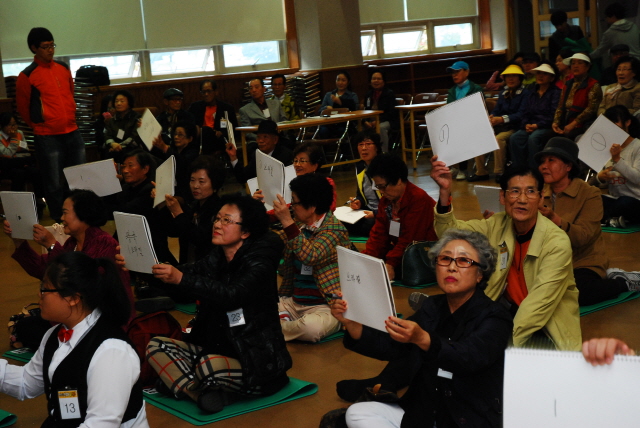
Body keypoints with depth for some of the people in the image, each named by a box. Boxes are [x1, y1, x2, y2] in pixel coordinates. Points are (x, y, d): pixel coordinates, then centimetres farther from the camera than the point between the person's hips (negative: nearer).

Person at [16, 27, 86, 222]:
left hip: (72, 132, 5)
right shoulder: (27, 76, -8)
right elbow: (22, 107, 2)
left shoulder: (63, 68, 8)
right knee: (54, 183, 0)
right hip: (47, 137, -5)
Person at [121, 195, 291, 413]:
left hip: (257, 361, -8)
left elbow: (231, 294, -32)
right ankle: (204, 394, -21)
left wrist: (182, 279, -42)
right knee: (156, 346, -5)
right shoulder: (216, 259, 7)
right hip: (217, 347, 8)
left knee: (210, 365, -36)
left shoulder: (259, 264, -15)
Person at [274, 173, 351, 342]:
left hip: (325, 307, -5)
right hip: (293, 302, 5)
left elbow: (310, 256, -29)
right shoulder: (298, 226, 11)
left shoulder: (334, 229, -12)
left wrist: (287, 222, -31)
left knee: (311, 327, -37)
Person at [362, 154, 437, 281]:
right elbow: (379, 234, 3)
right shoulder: (386, 200, 7)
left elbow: (410, 239, -24)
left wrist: (391, 263, -28)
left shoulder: (418, 199, -21)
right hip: (400, 251, 9)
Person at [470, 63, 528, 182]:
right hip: (499, 126, 7)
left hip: (514, 127, -7)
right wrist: (491, 117, -10)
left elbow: (521, 115, -14)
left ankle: (499, 172, -25)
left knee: (499, 138, -35)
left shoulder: (525, 93, -3)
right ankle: (481, 172, -12)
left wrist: (502, 119, -26)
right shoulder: (503, 93, 20)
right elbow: (496, 110, 15)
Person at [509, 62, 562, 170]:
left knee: (533, 138, -35)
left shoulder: (556, 92, 3)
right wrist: (526, 124, -4)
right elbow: (524, 112, 16)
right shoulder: (532, 92, 21)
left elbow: (554, 116, -7)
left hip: (548, 128, -5)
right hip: (531, 126, 5)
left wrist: (538, 125, -14)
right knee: (514, 138, -23)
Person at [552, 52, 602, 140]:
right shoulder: (568, 85, 21)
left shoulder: (593, 85, 0)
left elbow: (591, 109, -11)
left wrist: (573, 124, -18)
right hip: (565, 127, 5)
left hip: (581, 128, -5)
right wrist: (555, 122, -1)